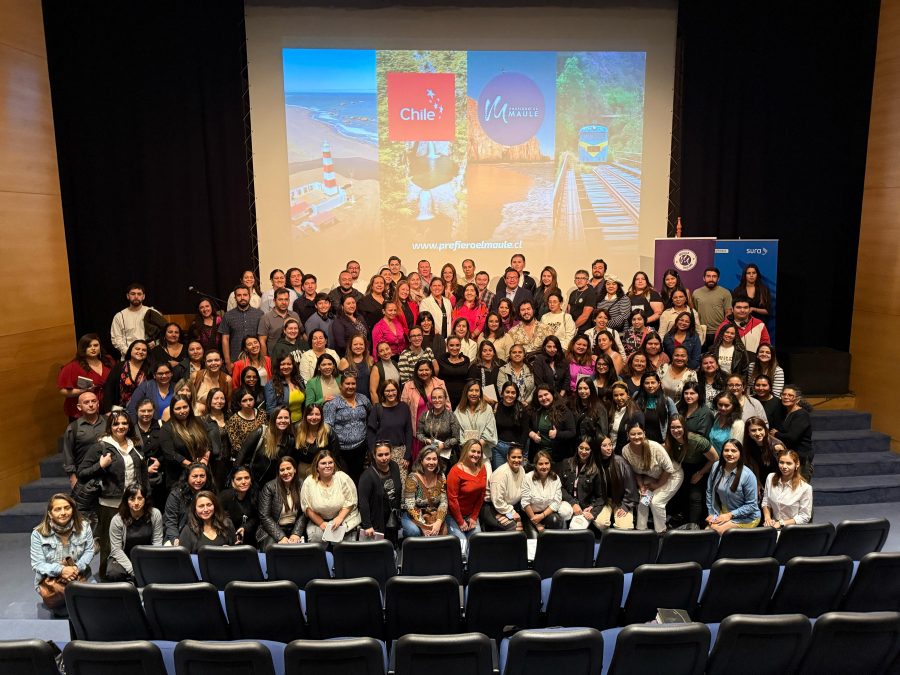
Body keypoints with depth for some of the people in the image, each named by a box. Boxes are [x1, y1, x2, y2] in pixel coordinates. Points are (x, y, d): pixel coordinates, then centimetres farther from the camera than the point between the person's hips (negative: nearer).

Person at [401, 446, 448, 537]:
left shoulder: (441, 477, -3)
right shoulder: (413, 478, -16)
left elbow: (443, 502, -3)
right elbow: (410, 506, -19)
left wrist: (438, 522, -20)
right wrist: (423, 526, -27)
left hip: (433, 515, 3)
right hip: (413, 515, -3)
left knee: (442, 530, -25)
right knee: (415, 531, -32)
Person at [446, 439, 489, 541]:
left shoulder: (482, 469, -2)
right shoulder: (456, 471, -18)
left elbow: (482, 494, 3)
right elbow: (452, 499, -16)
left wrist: (474, 517, 0)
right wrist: (461, 522, -10)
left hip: (472, 514, 5)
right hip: (454, 514, -5)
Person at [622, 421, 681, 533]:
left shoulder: (655, 447, -35)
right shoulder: (625, 451, -20)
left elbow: (669, 469, -22)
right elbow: (636, 472, -2)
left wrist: (658, 485, -14)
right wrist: (641, 486, -12)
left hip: (671, 476, -5)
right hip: (652, 477, 5)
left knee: (656, 502, -15)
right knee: (642, 499, -8)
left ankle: (661, 532, 5)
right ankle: (640, 531, 10)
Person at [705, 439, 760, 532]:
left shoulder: (748, 475, -21)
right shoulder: (716, 466, -6)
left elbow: (751, 505, -15)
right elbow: (709, 492, 5)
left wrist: (730, 515, -18)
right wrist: (711, 513, 0)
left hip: (746, 518, -4)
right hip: (722, 512, 5)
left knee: (715, 530, -23)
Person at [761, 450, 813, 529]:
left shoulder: (805, 488, -12)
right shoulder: (770, 478, 2)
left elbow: (804, 517, -7)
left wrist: (782, 523, -12)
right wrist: (767, 518, -4)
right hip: (773, 524, 4)